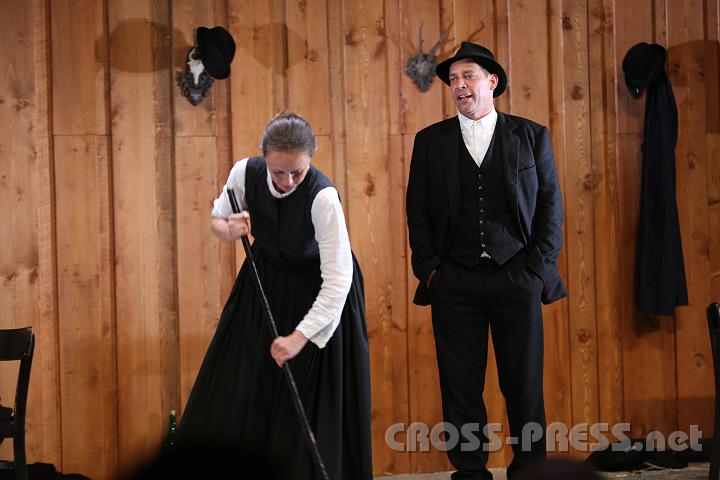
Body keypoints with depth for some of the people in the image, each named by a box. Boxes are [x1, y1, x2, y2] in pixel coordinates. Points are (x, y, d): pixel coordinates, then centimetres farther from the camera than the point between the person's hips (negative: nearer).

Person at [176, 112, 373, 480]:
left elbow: (338, 278, -34)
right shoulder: (245, 173, -20)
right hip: (263, 282, 4)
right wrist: (228, 230, -25)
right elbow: (218, 219, 0)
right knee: (238, 387, 9)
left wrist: (300, 337, -37)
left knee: (308, 399, -3)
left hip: (314, 291, -4)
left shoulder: (323, 196, -33)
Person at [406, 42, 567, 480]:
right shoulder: (431, 141, 9)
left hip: (517, 279, -1)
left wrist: (538, 266, -3)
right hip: (455, 283, 1)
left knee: (525, 387, 2)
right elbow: (418, 209, 9)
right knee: (461, 389, 1)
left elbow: (551, 204, 6)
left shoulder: (531, 136, 7)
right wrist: (429, 268, -1)